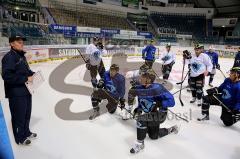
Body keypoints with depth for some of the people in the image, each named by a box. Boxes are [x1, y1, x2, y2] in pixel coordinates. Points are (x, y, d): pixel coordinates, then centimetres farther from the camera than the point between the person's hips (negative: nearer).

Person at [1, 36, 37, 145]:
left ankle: (26, 132, 40)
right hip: (16, 93, -9)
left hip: (26, 90, 9)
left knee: (27, 114, 21)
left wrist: (32, 74, 4)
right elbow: (7, 76, -26)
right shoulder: (9, 57, -17)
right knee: (19, 116, 6)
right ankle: (20, 138, 24)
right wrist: (26, 79, -24)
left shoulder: (21, 56, 12)